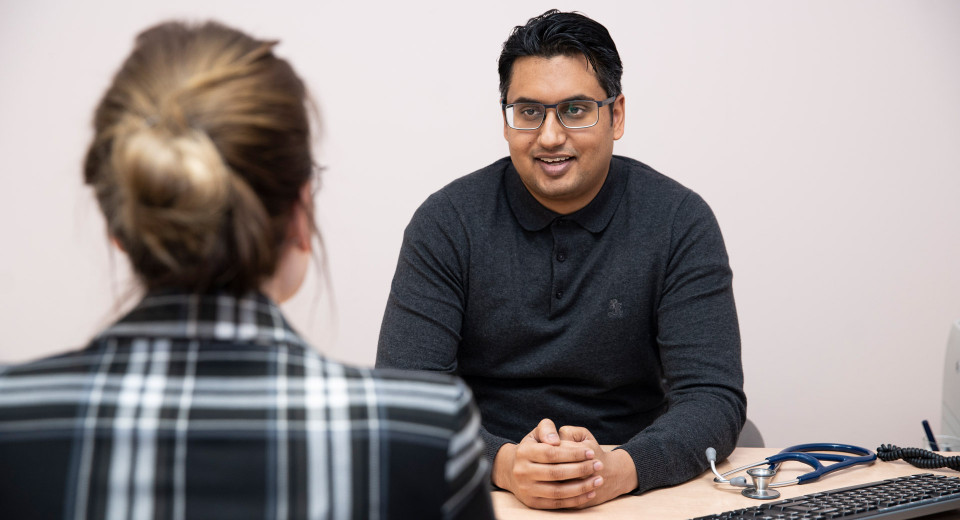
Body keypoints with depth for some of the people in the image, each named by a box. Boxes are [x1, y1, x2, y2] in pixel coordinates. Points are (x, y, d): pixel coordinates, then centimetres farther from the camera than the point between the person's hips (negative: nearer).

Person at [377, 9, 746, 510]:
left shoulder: (681, 223, -3)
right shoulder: (446, 223, -4)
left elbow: (714, 397, -9)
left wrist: (619, 469, -28)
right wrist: (506, 464, -28)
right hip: (485, 496, 0)